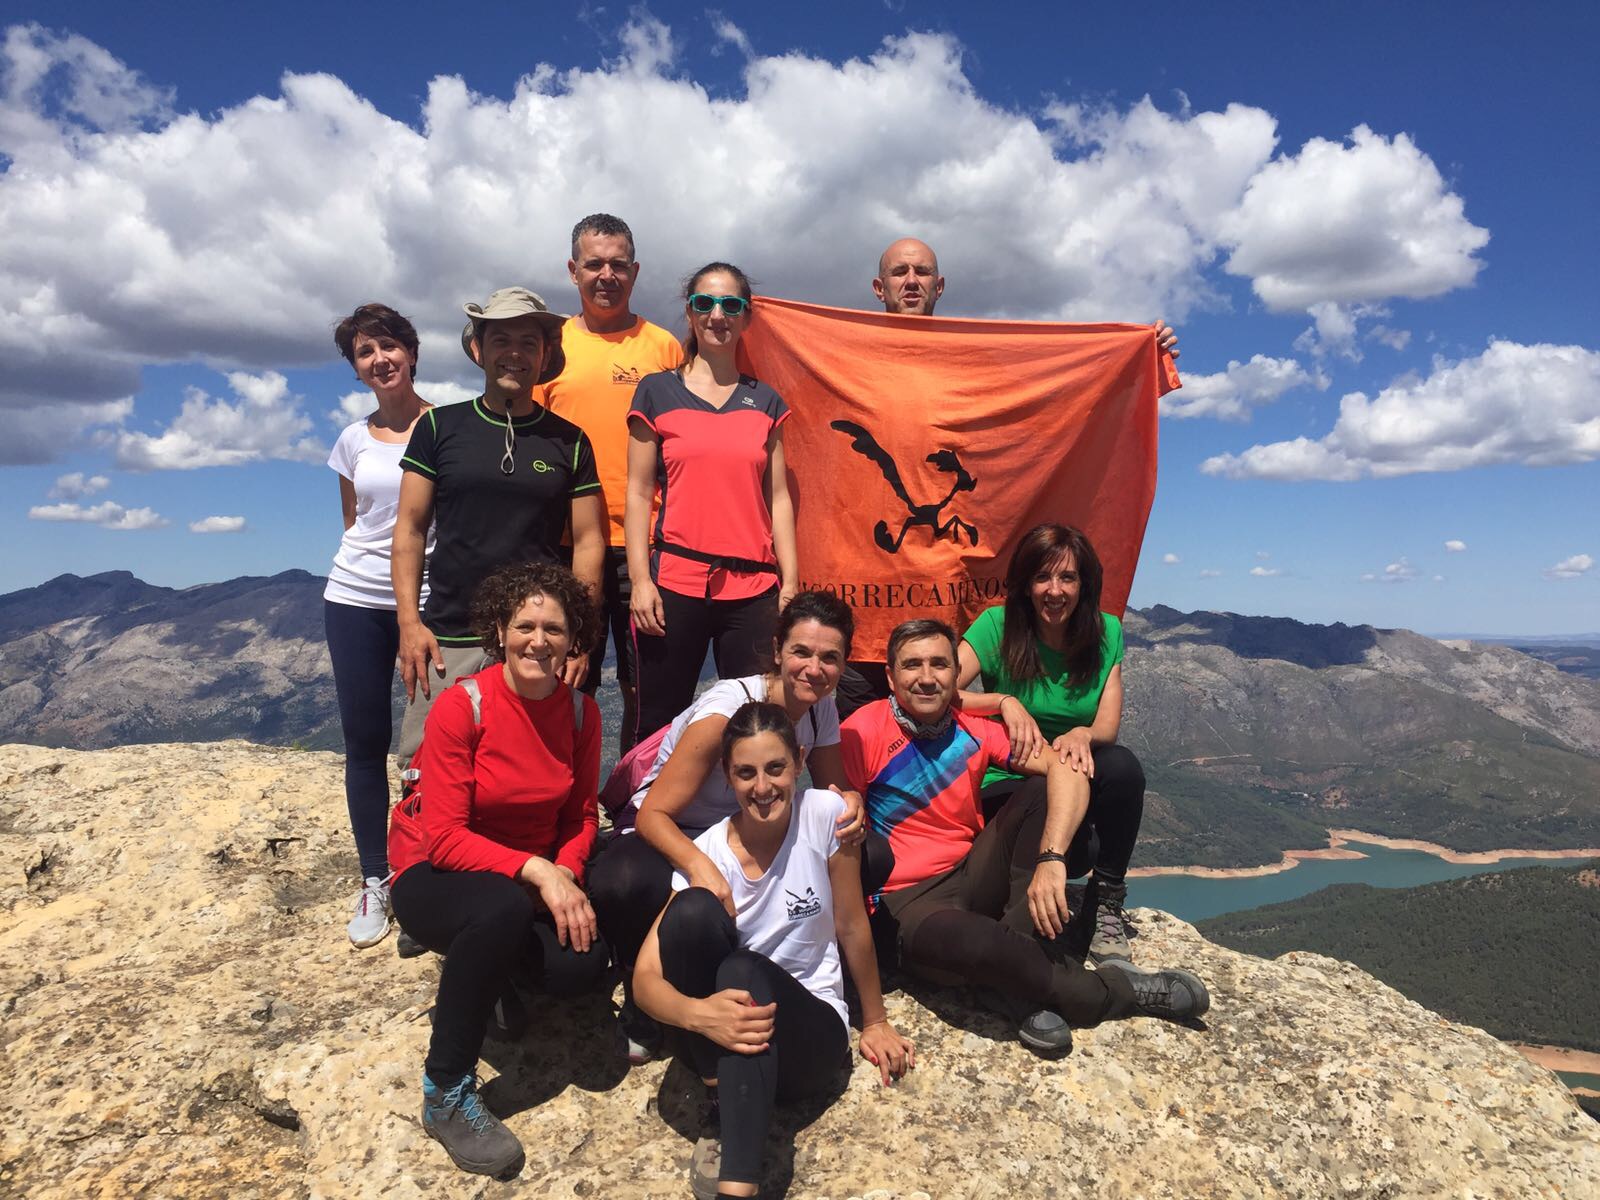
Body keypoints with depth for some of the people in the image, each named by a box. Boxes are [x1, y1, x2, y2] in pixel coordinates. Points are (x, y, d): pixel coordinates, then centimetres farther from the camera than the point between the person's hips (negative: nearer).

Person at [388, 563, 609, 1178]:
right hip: (437, 876, -4)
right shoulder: (462, 705, -19)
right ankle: (446, 1094, -16)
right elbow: (444, 838, -20)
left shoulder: (580, 712, -5)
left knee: (581, 964, -25)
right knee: (504, 908, -38)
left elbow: (579, 817, 3)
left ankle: (482, 976, 13)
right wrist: (535, 871, -29)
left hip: (537, 876, 4)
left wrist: (565, 874, -17)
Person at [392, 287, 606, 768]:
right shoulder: (439, 427, 8)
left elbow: (588, 541, 6)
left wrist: (580, 635, -3)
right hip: (447, 639, 0)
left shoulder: (569, 441, 8)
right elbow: (410, 528, 7)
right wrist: (409, 622, -2)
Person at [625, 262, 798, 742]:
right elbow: (638, 492, 4)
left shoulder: (765, 401, 13)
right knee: (660, 725, 3)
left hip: (754, 587, 2)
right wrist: (640, 580, -5)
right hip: (675, 581, -2)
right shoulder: (657, 390, 7)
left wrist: (791, 581, 4)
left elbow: (778, 498, 11)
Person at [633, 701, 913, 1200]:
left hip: (811, 1030, -1)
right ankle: (721, 1104, -15)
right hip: (720, 1031, 1)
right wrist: (697, 1013, -39)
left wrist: (875, 1023, 9)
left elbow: (852, 926, -2)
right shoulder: (706, 853, -12)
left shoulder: (823, 813, -14)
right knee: (693, 909, -28)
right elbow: (645, 977, -18)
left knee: (744, 972, -35)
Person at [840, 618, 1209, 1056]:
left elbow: (1066, 769, -13)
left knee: (1045, 792, -14)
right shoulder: (863, 732, -13)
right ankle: (1111, 992, -8)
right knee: (967, 940, -39)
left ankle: (1041, 989, -19)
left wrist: (1051, 860, -29)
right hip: (909, 900, -5)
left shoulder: (975, 729, -1)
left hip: (974, 874, 5)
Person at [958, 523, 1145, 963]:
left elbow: (1108, 726, -5)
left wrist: (1082, 734, -28)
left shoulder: (1106, 633, 2)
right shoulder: (997, 625, -8)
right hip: (1007, 783, -3)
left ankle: (1106, 903, -10)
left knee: (1122, 765, -30)